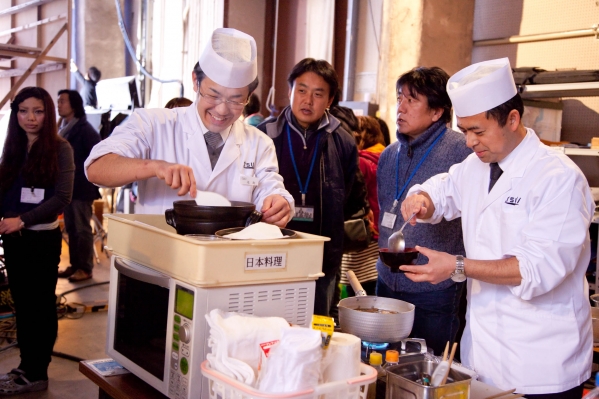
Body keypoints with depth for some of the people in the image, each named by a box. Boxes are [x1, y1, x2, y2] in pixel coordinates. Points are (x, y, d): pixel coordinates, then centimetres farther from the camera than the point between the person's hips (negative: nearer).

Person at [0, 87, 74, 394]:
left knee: (40, 305, 5)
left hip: (43, 238, -5)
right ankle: (26, 366, 24)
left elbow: (62, 197, -13)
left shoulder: (60, 149, -7)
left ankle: (35, 375, 15)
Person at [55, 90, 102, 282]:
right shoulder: (63, 128, 13)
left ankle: (85, 268, 6)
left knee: (82, 229, -1)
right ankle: (75, 265, 22)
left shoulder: (84, 129, -11)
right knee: (71, 229, 13)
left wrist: (90, 181, -14)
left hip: (81, 187, -8)